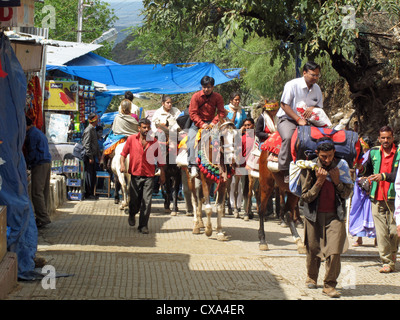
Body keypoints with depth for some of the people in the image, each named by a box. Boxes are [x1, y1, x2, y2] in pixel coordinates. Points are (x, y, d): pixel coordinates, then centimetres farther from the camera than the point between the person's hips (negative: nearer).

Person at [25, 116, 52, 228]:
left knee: (37, 192, -9)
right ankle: (44, 216, 14)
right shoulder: (39, 132, 20)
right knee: (44, 191, 11)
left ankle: (43, 218, -13)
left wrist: (25, 163, -1)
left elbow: (32, 153, -13)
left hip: (39, 164, -10)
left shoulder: (32, 135, -10)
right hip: (47, 162, 10)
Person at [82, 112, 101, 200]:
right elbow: (87, 145, -19)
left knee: (93, 176, 11)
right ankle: (88, 194, -2)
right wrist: (90, 157, -20)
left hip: (92, 155, 10)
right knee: (89, 175, -6)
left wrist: (98, 155, 21)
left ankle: (91, 194, 17)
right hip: (88, 156, -10)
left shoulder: (93, 130, 16)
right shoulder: (88, 130, -14)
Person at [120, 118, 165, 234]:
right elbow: (124, 153, 7)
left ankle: (143, 225, 3)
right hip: (135, 175, 0)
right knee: (134, 200, 4)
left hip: (149, 176, 0)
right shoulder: (131, 139, 3)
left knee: (147, 201, -6)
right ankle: (132, 215, 37)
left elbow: (160, 158, 11)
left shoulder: (154, 142, 4)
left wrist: (162, 173, 10)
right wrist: (122, 164, -10)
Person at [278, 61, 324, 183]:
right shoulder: (292, 85, -9)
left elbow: (320, 107, 17)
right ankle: (286, 171, -33)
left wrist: (313, 108, -9)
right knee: (288, 137, -37)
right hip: (287, 119, -5)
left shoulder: (317, 89, 10)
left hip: (306, 122, 6)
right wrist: (298, 119, -18)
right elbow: (284, 105, -11)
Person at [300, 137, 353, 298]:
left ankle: (330, 285, 0)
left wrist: (337, 181, -11)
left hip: (335, 215, 0)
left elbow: (347, 194, 4)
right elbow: (305, 197, -7)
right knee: (313, 250, 10)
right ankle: (311, 277, 38)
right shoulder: (309, 168, -4)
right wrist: (319, 182, -17)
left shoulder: (341, 167, 2)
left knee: (334, 251, -12)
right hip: (314, 215, 0)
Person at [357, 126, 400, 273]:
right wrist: (362, 168, 0)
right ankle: (387, 262, 2)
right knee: (381, 232, -2)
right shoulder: (374, 152, 10)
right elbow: (369, 171, 21)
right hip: (377, 198, 3)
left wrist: (384, 176, -24)